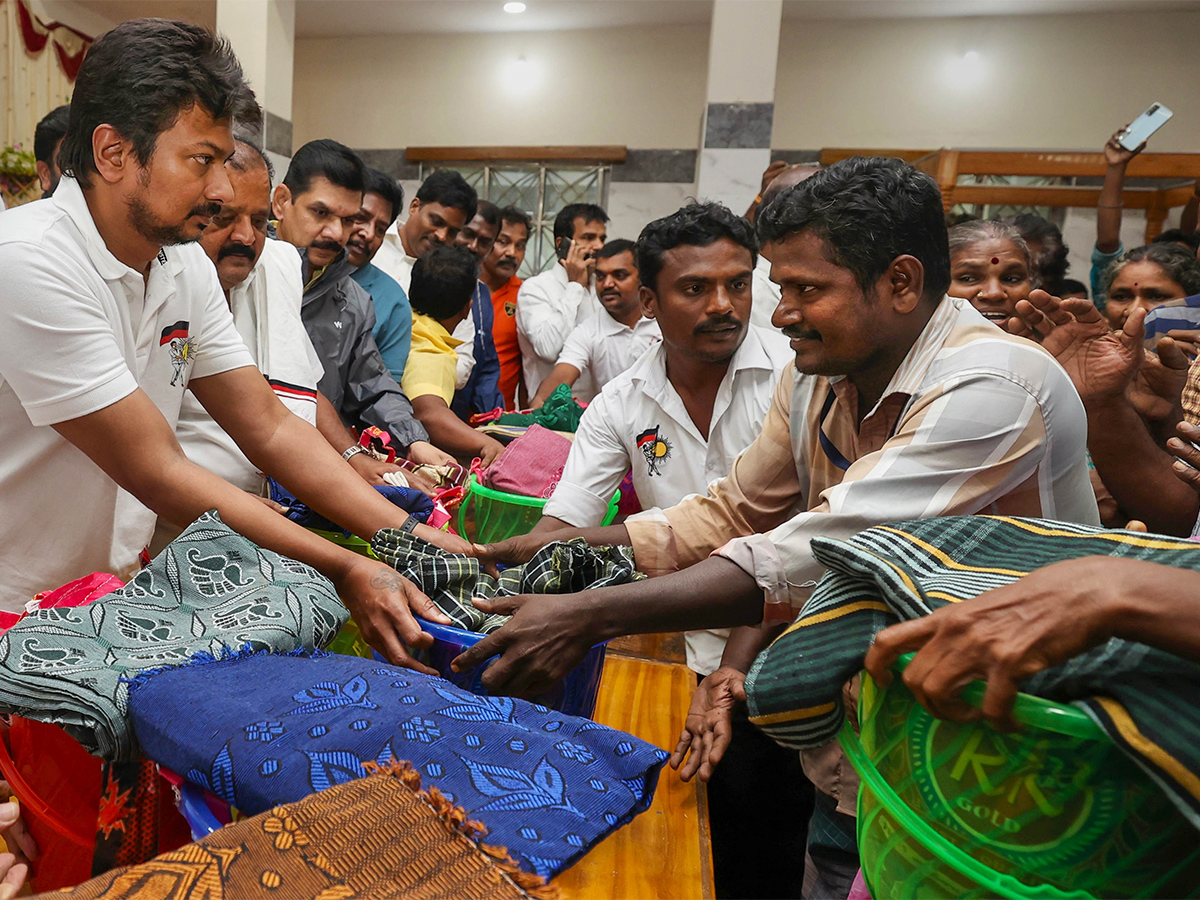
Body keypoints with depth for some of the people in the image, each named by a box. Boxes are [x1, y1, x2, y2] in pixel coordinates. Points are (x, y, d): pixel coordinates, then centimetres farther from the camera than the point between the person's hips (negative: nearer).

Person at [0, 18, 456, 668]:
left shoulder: (186, 266, 0)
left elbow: (269, 427, -2)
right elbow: (157, 473, -23)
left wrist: (411, 537, -12)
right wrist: (343, 572, -25)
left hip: (116, 601, 6)